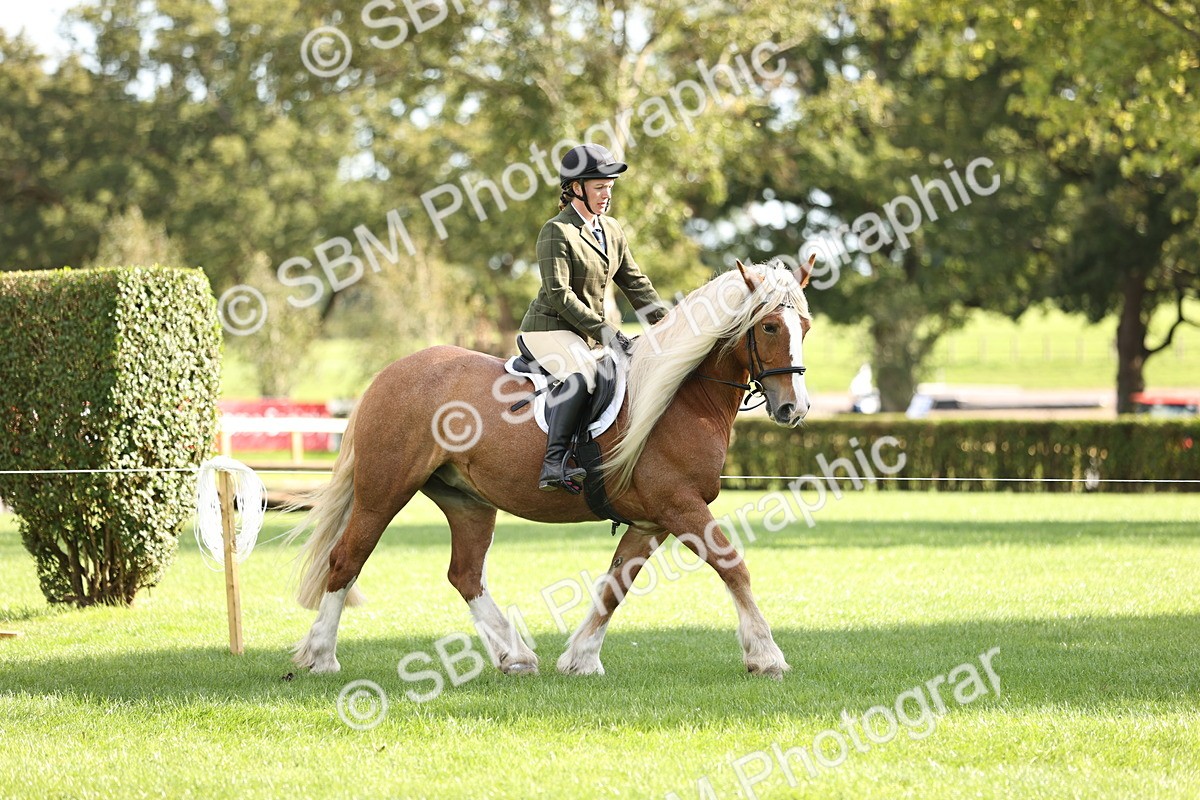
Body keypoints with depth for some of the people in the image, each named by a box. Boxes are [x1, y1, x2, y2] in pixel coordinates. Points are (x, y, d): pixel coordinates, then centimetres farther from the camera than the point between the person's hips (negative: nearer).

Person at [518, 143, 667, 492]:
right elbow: (558, 294, -20)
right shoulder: (556, 232, -12)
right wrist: (606, 332, -23)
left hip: (585, 336, 9)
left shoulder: (611, 231, 13)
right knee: (582, 375, -36)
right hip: (549, 328, -9)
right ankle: (554, 463, -43)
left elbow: (635, 284, 16)